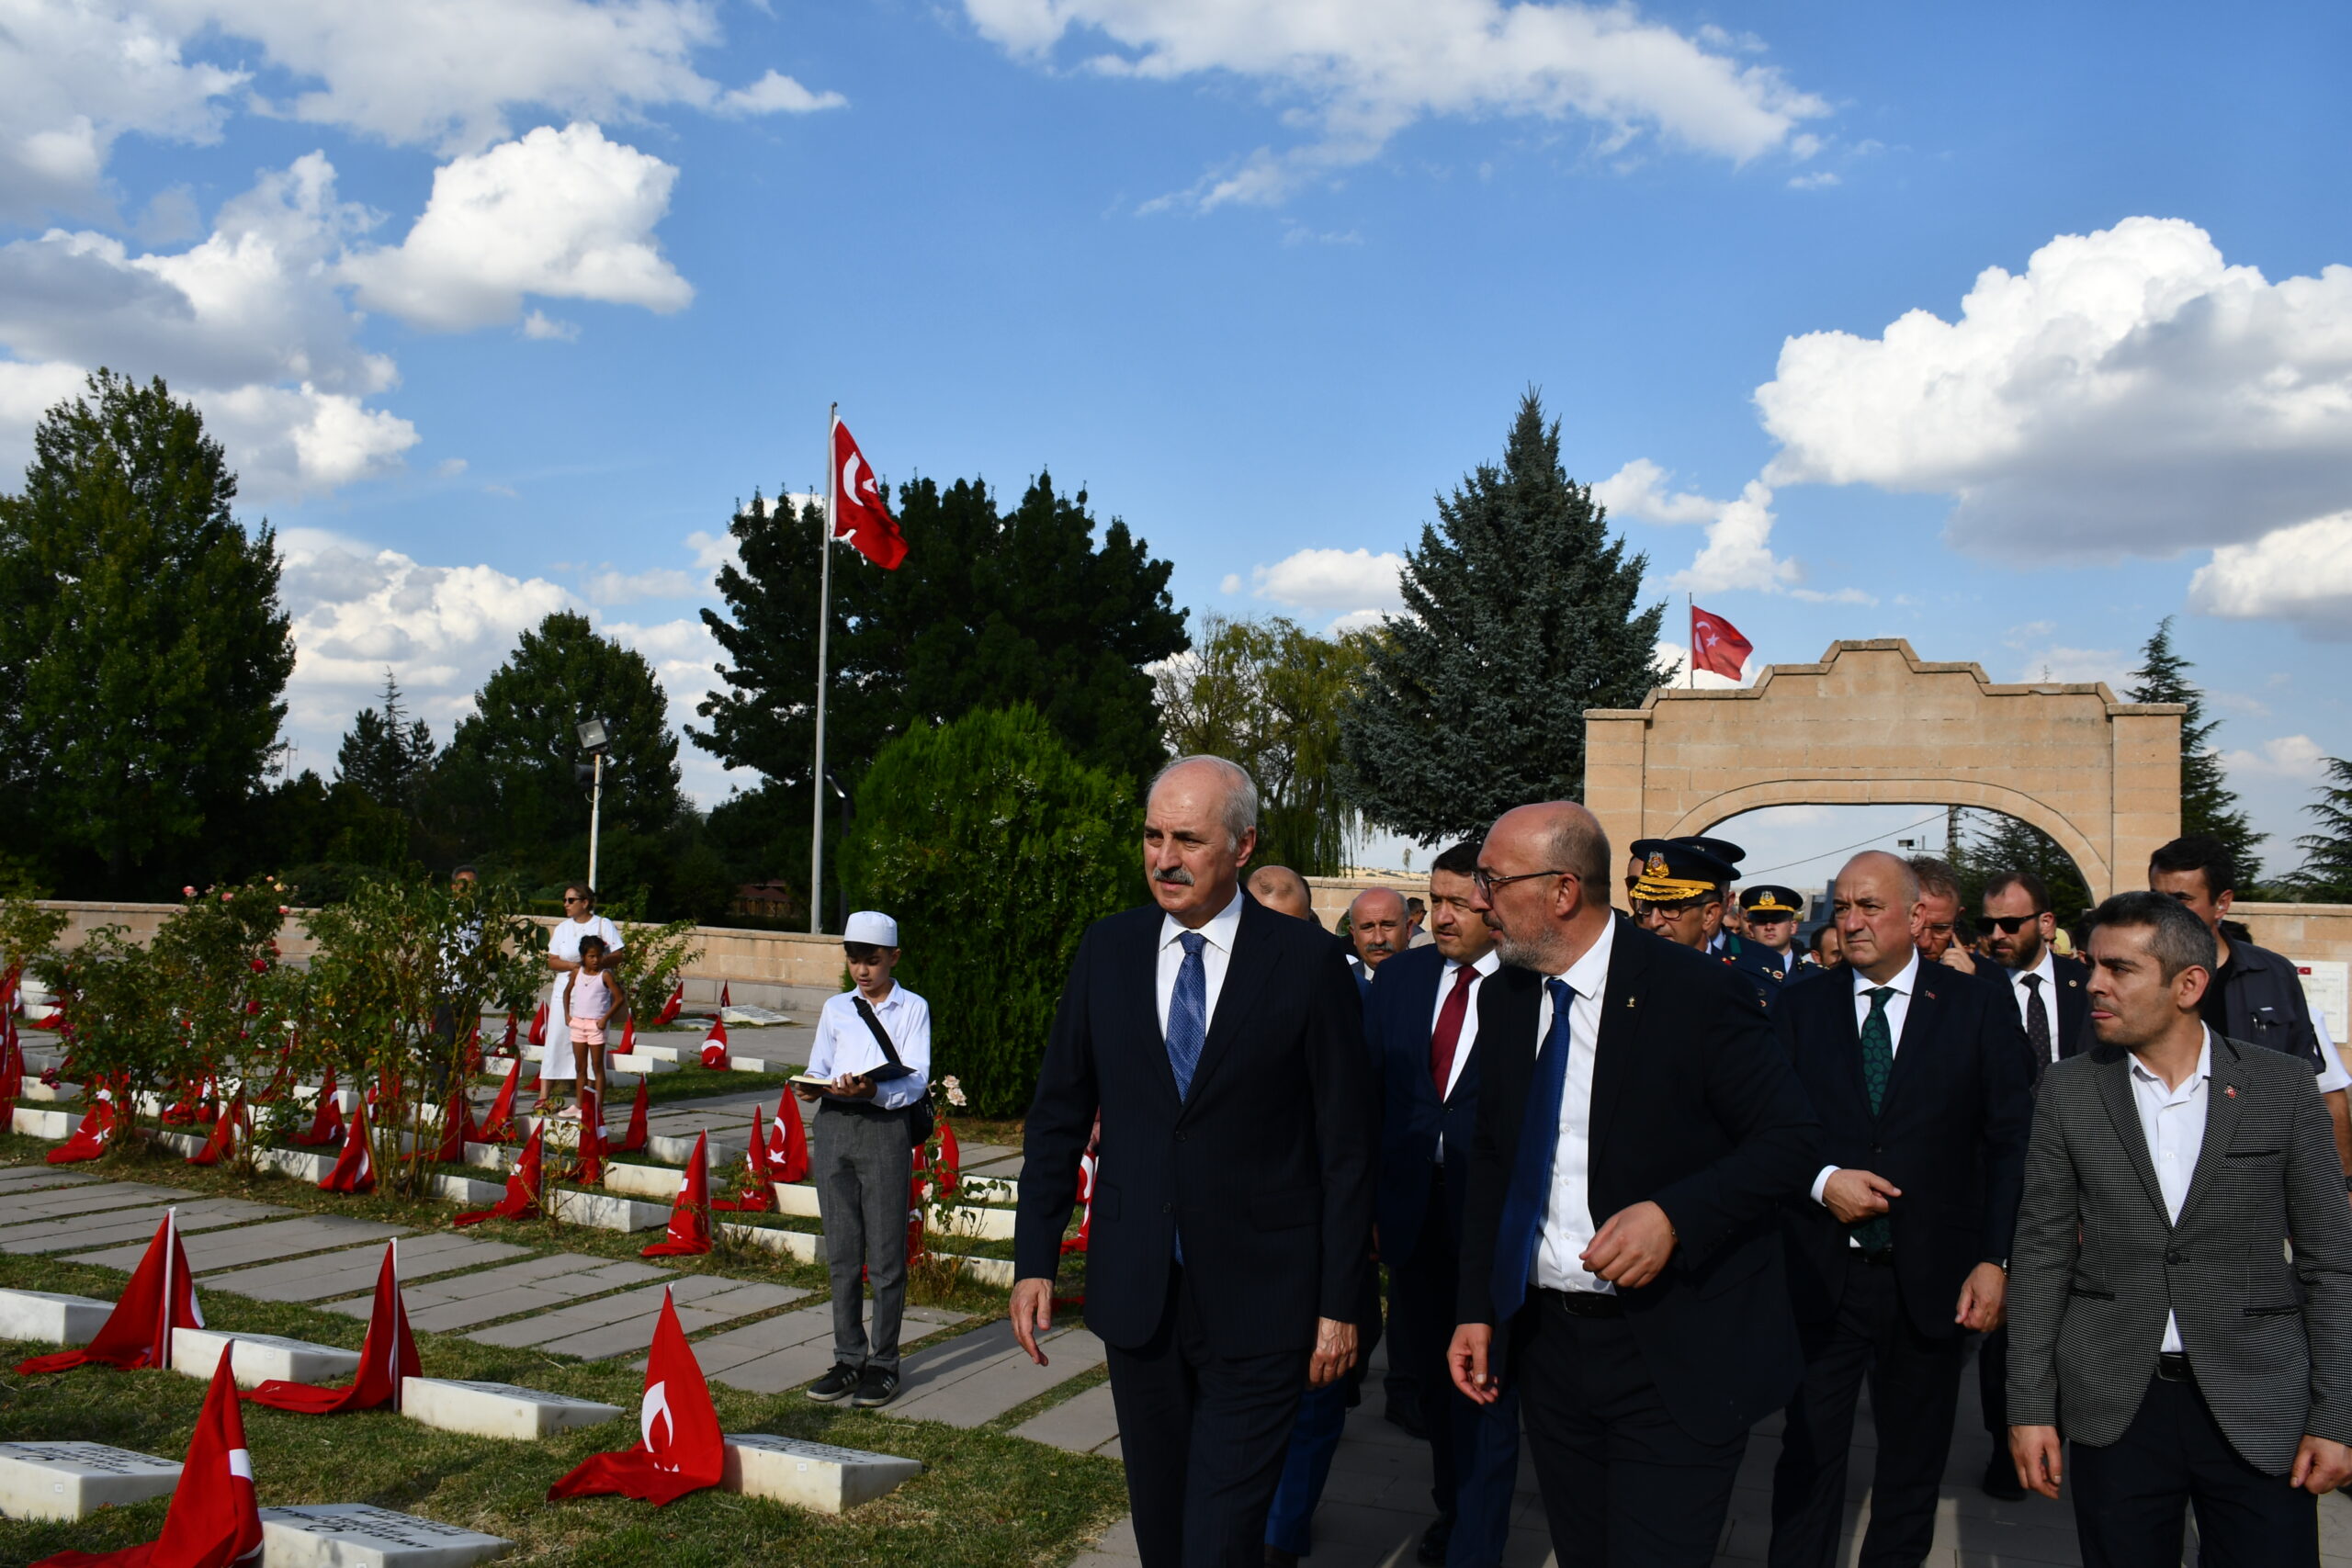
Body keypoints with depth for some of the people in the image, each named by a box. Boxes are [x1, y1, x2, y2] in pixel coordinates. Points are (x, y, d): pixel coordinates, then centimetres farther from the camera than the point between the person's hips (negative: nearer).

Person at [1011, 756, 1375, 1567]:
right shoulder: (1107, 949, 3)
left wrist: (1340, 1303, -6)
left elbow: (1347, 1144, -5)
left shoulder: (1308, 961, -7)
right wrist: (1035, 1258, 4)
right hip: (1135, 1288, 4)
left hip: (1258, 1301, -4)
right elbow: (1059, 1113, 8)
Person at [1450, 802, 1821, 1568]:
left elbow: (1793, 1140, -11)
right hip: (1545, 1342, 6)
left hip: (1676, 1357, -5)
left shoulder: (1697, 993, -13)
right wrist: (1475, 1309, 6)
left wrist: (1674, 1213, -26)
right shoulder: (1503, 998, 5)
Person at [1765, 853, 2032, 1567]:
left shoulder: (1979, 1008, 0)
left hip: (1932, 1278, 0)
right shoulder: (1799, 1006, 3)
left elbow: (2009, 1144, -1)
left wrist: (1994, 1261, -6)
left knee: (1914, 1460, 14)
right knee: (1809, 1455, 2)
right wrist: (1821, 1181, -15)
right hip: (1821, 1270, 0)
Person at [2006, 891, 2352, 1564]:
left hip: (2258, 1408, -1)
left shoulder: (2282, 1087, -2)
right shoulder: (2068, 1090, 0)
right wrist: (2030, 1405, -1)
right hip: (2113, 1407, 1)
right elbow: (2041, 1255, 2)